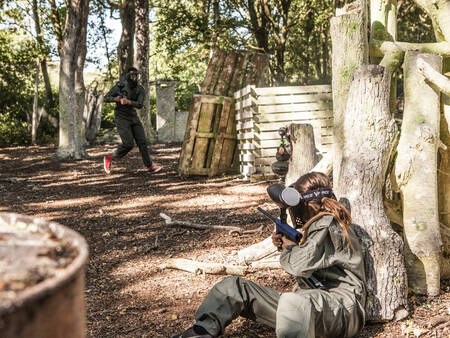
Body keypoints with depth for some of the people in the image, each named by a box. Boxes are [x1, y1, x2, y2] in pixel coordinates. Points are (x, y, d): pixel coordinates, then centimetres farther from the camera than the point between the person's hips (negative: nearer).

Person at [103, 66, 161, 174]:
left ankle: (149, 167, 4)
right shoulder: (120, 86, -12)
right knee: (128, 144, -12)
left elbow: (140, 105, -15)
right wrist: (116, 99, -26)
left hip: (133, 117, 5)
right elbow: (106, 98, -8)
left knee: (142, 142, -1)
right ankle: (109, 158, 7)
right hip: (121, 118, -5)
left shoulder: (140, 89, -2)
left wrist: (128, 101, -32)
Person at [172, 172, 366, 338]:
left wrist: (289, 248, -1)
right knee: (235, 286, 3)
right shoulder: (320, 224, 21)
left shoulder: (327, 225, -10)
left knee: (293, 303, -46)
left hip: (342, 307, -10)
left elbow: (301, 267, -24)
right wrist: (286, 245, 14)